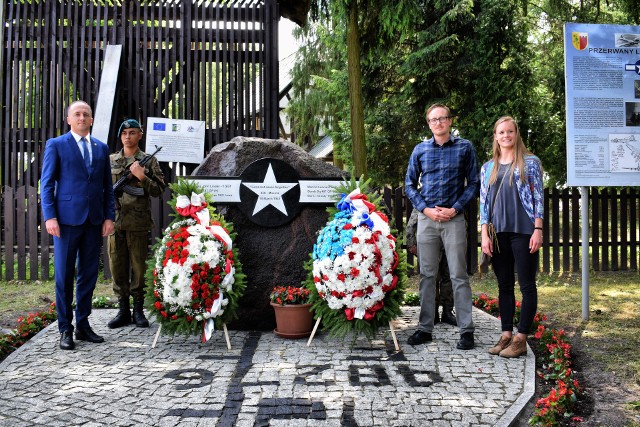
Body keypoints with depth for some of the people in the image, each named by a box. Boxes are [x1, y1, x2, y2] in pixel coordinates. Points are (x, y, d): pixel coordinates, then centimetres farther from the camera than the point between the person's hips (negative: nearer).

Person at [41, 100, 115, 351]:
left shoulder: (101, 148, 14)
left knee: (89, 275, 8)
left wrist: (109, 216, 4)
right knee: (64, 276, 1)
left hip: (94, 221, 4)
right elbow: (46, 183, -1)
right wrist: (50, 216, -11)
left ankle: (83, 325, 19)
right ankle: (65, 329, 10)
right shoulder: (56, 145, 3)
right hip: (67, 219, -4)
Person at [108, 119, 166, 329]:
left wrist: (141, 176, -13)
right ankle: (123, 310, 15)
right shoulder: (110, 160, 13)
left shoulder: (149, 161, 5)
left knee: (139, 266, 2)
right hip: (114, 221, 3)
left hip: (138, 223, -3)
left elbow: (158, 190, -1)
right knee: (117, 266, 5)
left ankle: (138, 310, 12)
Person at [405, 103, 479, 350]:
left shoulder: (465, 148, 3)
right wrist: (426, 209, -3)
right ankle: (425, 328, 15)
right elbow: (410, 184, 11)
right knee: (427, 275, 7)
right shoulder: (420, 150, 9)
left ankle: (466, 331, 5)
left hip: (454, 219, -2)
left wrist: (454, 209, -8)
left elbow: (474, 183, 3)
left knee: (459, 276, -1)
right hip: (426, 218, 2)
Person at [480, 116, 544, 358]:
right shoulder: (488, 168, 14)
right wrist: (485, 234, 3)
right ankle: (506, 335, 15)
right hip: (499, 232, 4)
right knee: (504, 286, 8)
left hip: (523, 231, -4)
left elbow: (538, 197, 0)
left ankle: (521, 339, 3)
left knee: (527, 286, -2)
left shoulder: (530, 162, 4)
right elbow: (484, 202, 11)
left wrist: (538, 230, -9)